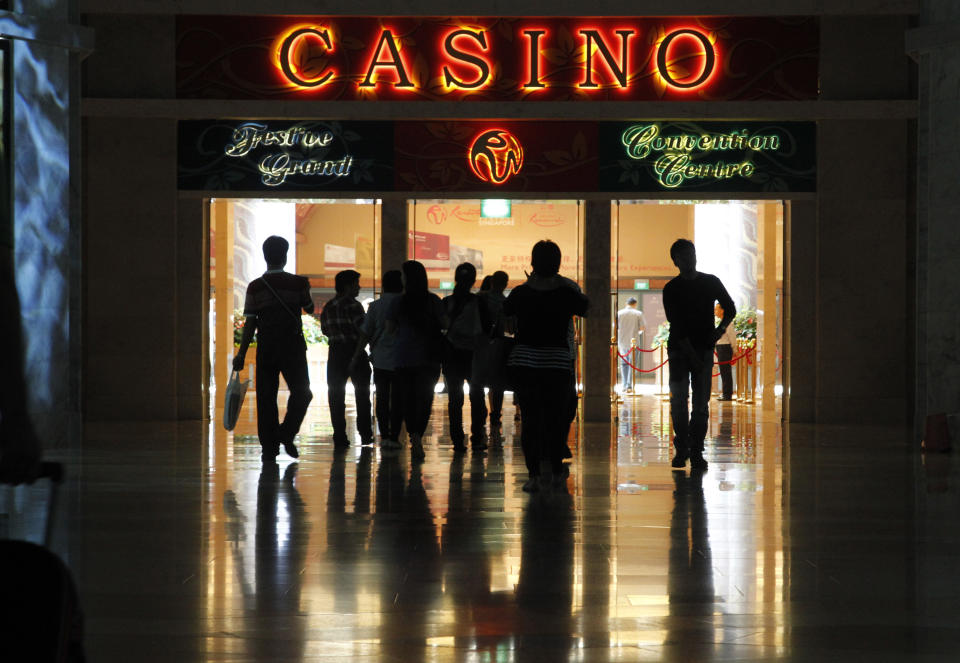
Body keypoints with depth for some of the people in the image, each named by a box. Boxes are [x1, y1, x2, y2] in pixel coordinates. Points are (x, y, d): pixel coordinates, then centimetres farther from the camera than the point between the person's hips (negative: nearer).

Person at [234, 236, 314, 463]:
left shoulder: (255, 287, -2)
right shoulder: (298, 283, -5)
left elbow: (249, 324, -4)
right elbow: (309, 308, 12)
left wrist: (241, 355, 1)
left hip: (266, 348, 2)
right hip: (292, 346, -2)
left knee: (266, 397, 6)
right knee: (301, 392, 11)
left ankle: (269, 448, 4)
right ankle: (287, 432, -8)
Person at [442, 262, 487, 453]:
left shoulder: (446, 302, -4)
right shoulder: (479, 302, -9)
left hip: (451, 355, 1)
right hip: (473, 355, -1)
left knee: (454, 399, 6)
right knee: (477, 397, 10)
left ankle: (457, 440, 3)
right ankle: (477, 439, 6)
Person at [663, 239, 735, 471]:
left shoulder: (711, 282, 5)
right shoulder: (671, 290, -3)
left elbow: (730, 309, 18)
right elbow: (677, 327, -10)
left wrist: (721, 328, -4)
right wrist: (692, 356, -17)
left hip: (704, 348, 1)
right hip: (679, 349, -1)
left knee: (701, 404, -3)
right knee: (678, 401, -5)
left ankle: (696, 452, 0)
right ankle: (681, 449, 8)